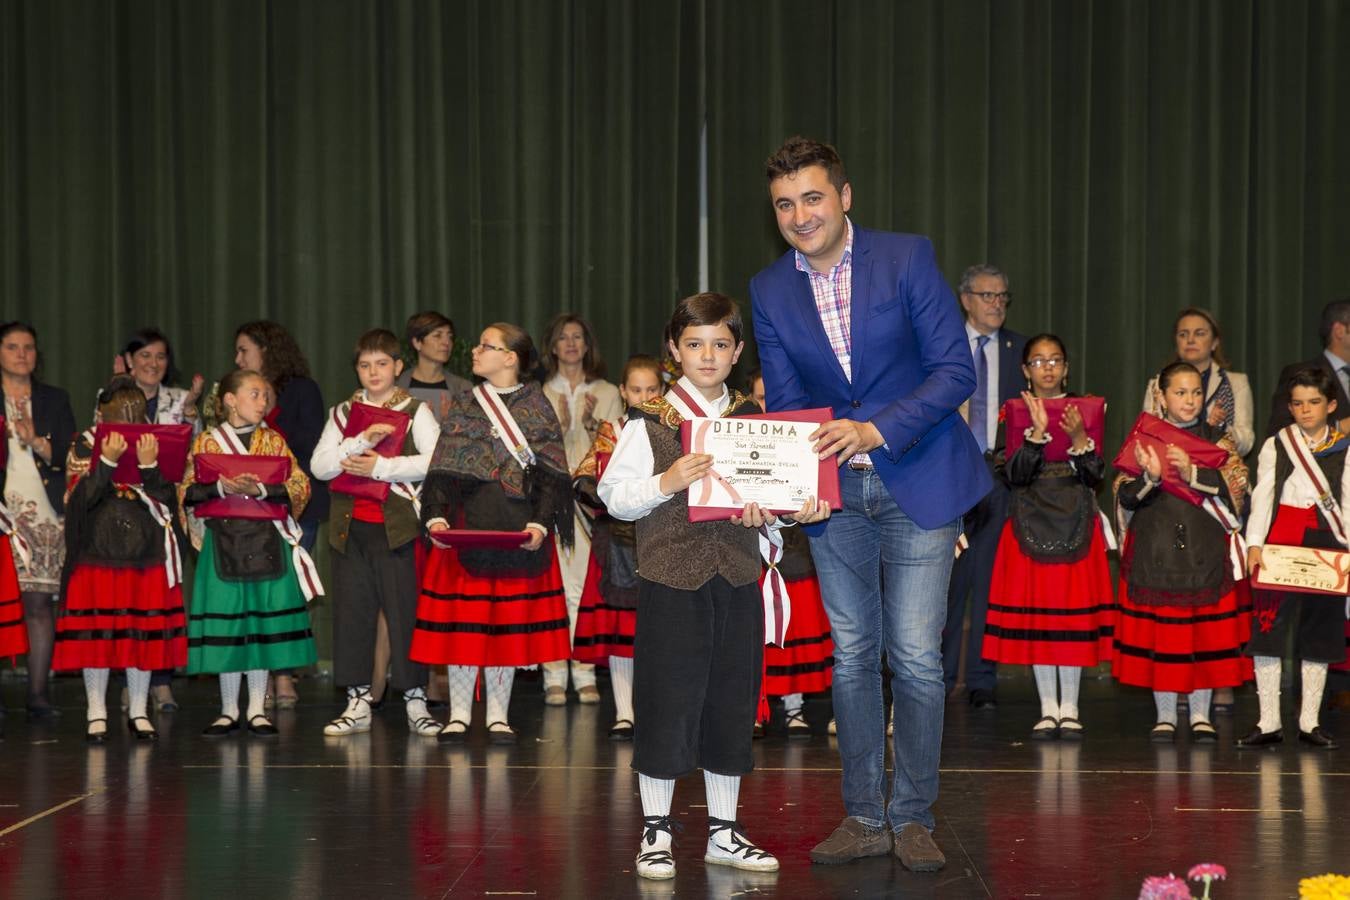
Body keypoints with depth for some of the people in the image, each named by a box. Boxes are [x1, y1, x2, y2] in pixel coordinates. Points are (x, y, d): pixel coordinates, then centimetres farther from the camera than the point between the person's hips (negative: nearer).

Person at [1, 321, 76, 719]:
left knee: (39, 601, -3)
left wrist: (36, 442, -6)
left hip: (44, 514, 2)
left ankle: (39, 693, 0)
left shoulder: (55, 399, 16)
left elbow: (70, 455, 9)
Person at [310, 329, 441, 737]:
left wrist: (379, 467, -14)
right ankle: (358, 703, 13)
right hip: (351, 524, 3)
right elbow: (319, 466, 0)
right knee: (352, 612, 5)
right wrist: (361, 441, -13)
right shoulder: (343, 413, 13)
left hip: (397, 524, -3)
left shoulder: (416, 411, 4)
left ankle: (416, 702, 4)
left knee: (406, 611, -3)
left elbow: (435, 461, -11)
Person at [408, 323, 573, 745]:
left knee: (510, 621, 4)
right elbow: (442, 469, 3)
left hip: (517, 531, -1)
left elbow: (550, 472, 0)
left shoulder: (536, 406, 4)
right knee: (461, 619, 1)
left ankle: (498, 716, 12)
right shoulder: (463, 405, 8)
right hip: (465, 527, 1)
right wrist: (435, 516, -12)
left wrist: (541, 522, -13)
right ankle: (459, 715, 9)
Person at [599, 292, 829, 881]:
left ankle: (724, 832, 21)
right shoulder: (651, 422, -2)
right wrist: (665, 483, -20)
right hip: (671, 579, -4)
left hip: (737, 580, 4)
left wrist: (792, 512, -6)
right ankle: (655, 833, 13)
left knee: (731, 704, 9)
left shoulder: (752, 420, 9)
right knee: (666, 704, 0)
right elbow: (615, 496, -5)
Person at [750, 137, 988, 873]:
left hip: (917, 484, -3)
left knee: (916, 657, -5)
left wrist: (875, 429, -24)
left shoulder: (907, 259, -9)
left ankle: (914, 816, 9)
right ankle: (863, 817, 18)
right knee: (852, 657, 9)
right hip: (833, 492, 4)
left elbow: (955, 370, -12)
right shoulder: (770, 291, 2)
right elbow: (784, 405, 4)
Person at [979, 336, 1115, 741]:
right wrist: (1037, 433, -20)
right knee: (1035, 616, 1)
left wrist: (1079, 439, -17)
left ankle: (1069, 710, 9)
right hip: (1031, 524, 0)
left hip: (1077, 526, 0)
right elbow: (1013, 475, -8)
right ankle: (1048, 710, 10)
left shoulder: (1083, 411, 5)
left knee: (1075, 616, 1)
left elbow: (1096, 476, 0)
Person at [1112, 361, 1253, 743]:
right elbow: (1124, 496, -3)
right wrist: (1150, 477, -23)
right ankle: (1165, 715, 11)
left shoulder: (1218, 441, 7)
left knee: (1206, 631, 2)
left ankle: (1200, 715, 13)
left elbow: (1237, 494, -6)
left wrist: (1193, 475, -19)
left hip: (1206, 550, 0)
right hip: (1155, 550, 0)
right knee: (1158, 630, 0)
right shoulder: (1143, 439, 5)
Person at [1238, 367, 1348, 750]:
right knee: (1268, 628, -5)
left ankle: (1309, 722, 14)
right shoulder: (1275, 445, 6)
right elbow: (1262, 495, -1)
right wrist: (1254, 544, -12)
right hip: (1280, 539, -1)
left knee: (1319, 632, 6)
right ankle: (1269, 722, 1)